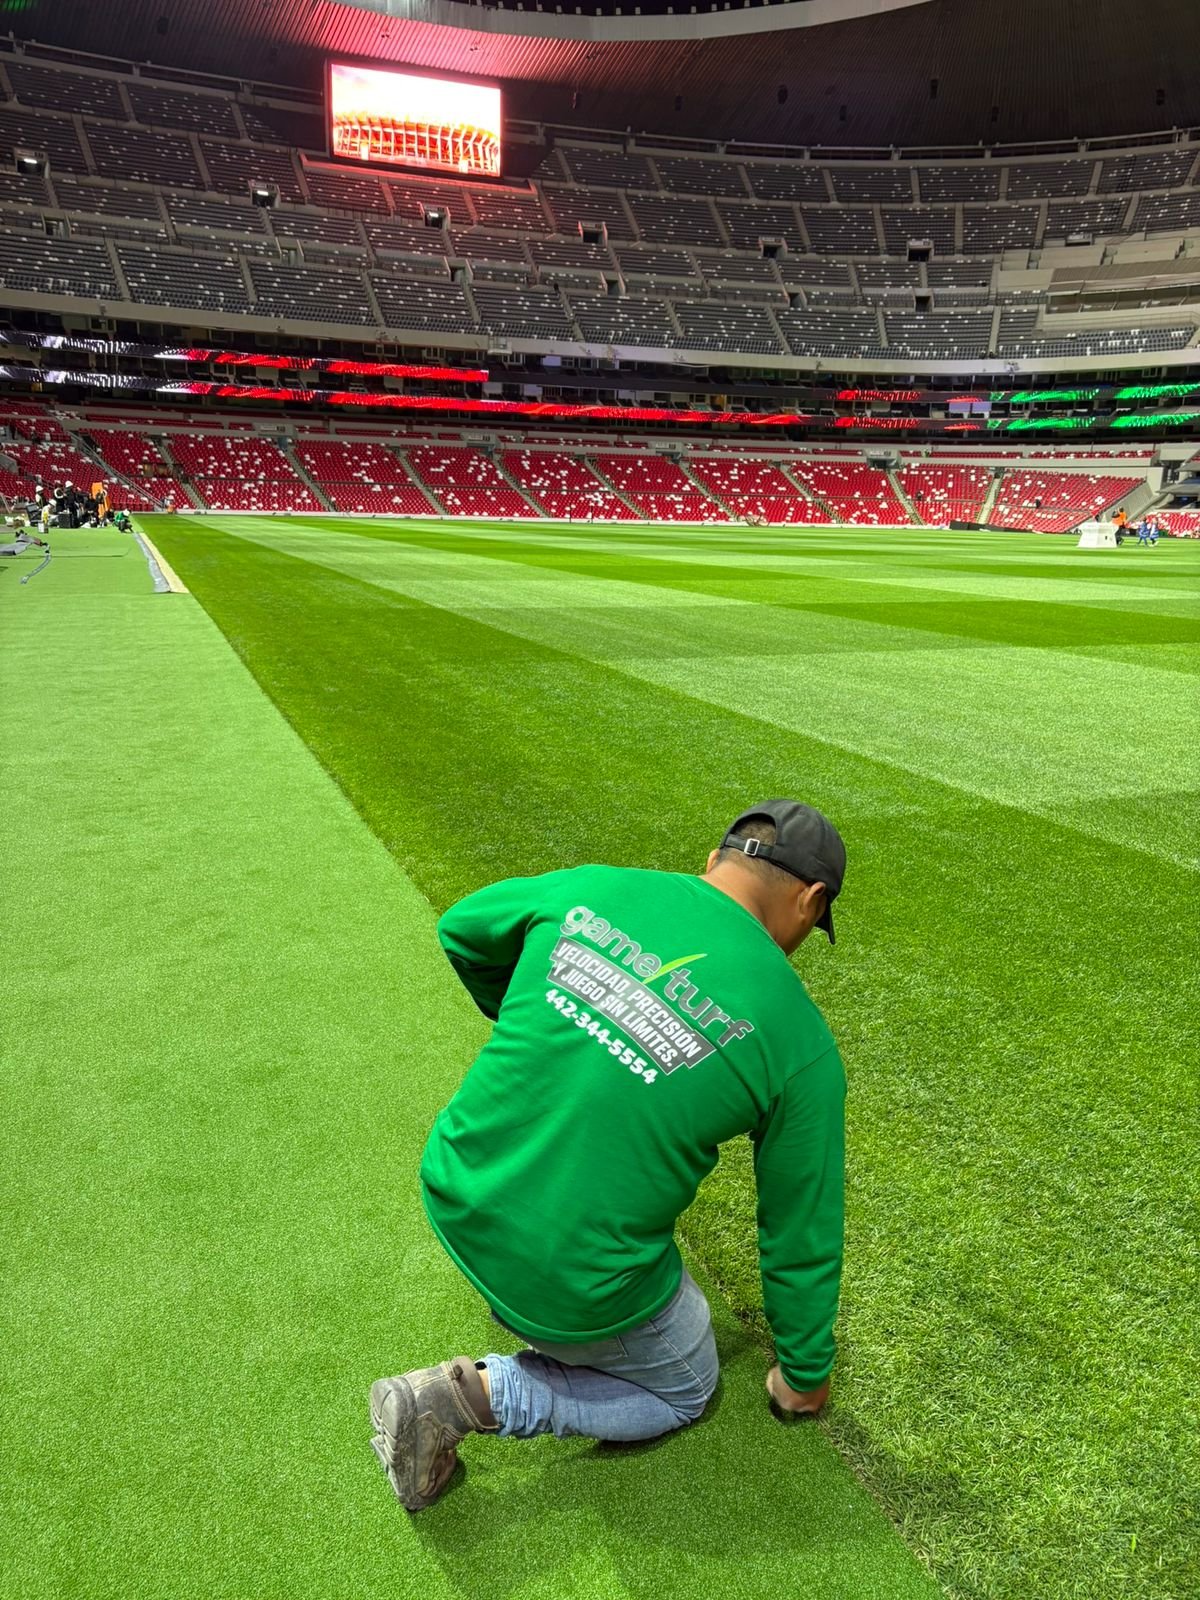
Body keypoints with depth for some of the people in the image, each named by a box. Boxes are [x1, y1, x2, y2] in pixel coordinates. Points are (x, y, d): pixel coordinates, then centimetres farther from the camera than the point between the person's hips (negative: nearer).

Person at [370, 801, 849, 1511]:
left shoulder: (587, 888, -4)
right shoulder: (801, 1044, -10)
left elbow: (461, 927, 15)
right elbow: (803, 1232, 1)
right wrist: (805, 1371, 20)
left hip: (456, 1200, 5)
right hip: (576, 1289, -4)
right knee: (683, 1391, 26)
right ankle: (477, 1395, 5)